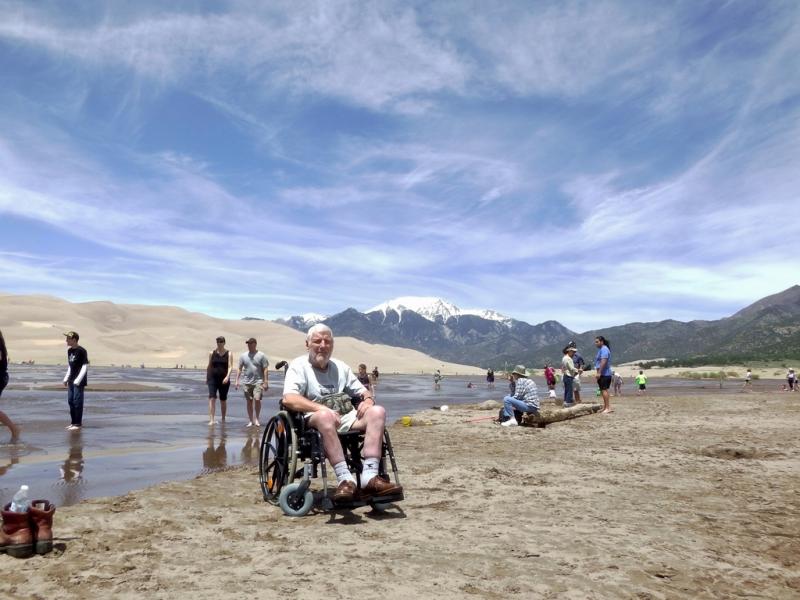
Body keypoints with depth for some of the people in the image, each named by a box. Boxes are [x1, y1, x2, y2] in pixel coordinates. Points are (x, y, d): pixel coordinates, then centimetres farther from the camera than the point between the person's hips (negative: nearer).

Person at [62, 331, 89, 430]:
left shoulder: (81, 351, -13)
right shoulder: (69, 350, 11)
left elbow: (85, 367, -15)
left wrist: (77, 381, -18)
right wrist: (66, 379, 14)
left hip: (79, 381, -8)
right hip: (71, 381, 8)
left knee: (77, 401, -5)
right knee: (70, 401, 10)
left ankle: (78, 423, 1)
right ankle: (73, 422, 19)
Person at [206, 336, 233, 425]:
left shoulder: (228, 354, 1)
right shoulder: (212, 353, 5)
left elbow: (230, 367, -9)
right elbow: (209, 366, 11)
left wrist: (227, 377, -24)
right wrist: (207, 378, 13)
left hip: (224, 380, 0)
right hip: (213, 378, 0)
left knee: (223, 400, 9)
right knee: (212, 398, -12)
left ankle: (223, 420, 22)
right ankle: (211, 420, -15)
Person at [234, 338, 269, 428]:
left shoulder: (261, 355, 0)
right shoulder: (243, 355, 9)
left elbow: (265, 370, -1)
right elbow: (239, 369, 12)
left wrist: (266, 382, -7)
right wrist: (237, 381, 3)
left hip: (258, 382, -3)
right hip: (247, 382, 3)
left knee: (257, 399, -15)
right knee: (249, 402, 6)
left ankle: (257, 418, 3)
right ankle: (251, 420, 16)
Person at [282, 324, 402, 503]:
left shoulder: (340, 367, 19)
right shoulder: (299, 366, 1)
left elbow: (363, 391, 22)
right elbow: (288, 399, -16)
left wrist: (368, 399, -5)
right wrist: (323, 408, -27)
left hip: (343, 419, 6)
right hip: (312, 421, -5)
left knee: (378, 411, -19)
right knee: (325, 416, -40)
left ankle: (369, 477, -31)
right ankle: (345, 479, -39)